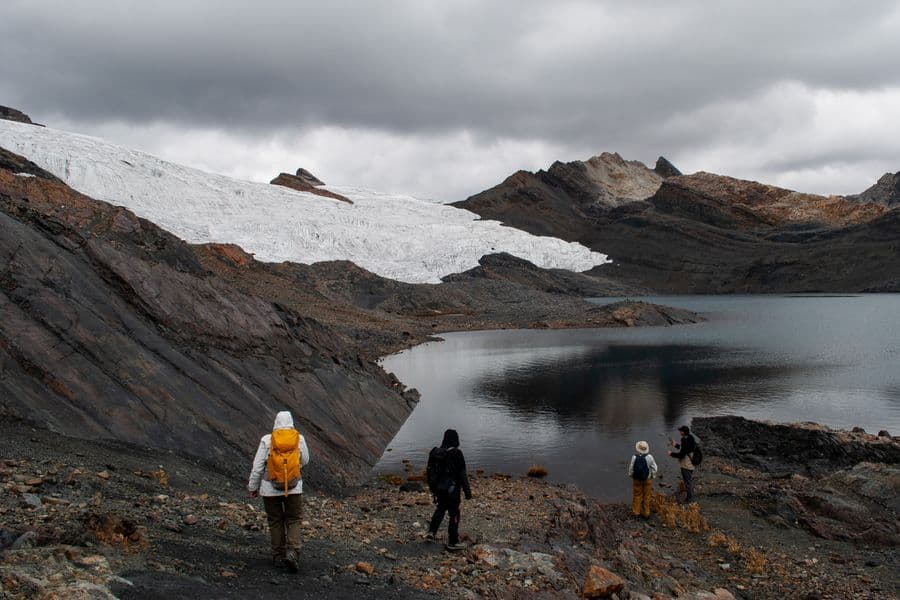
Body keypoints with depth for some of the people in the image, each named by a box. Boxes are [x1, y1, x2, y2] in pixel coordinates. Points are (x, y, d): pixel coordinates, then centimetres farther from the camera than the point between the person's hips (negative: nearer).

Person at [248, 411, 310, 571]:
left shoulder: (267, 440, -7)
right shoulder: (299, 439, -4)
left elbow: (257, 466, -6)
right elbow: (304, 461, 10)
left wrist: (252, 487, 4)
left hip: (270, 488, 0)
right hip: (294, 488, 0)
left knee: (276, 521, 15)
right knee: (293, 521, 10)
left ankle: (278, 556, 20)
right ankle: (292, 552, -10)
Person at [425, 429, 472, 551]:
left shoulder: (435, 452, -1)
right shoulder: (456, 454, -19)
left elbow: (430, 471, 9)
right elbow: (462, 474, -17)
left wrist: (432, 486, 22)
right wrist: (467, 491, -11)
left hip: (438, 487, 6)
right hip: (452, 489, -6)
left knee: (441, 508, 29)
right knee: (454, 514, 7)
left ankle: (432, 531, 26)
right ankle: (452, 542, 14)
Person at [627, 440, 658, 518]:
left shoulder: (634, 457, -17)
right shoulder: (649, 457, -16)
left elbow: (631, 468, -9)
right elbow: (654, 468, -8)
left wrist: (631, 475, 9)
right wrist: (652, 476, 8)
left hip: (636, 479, 0)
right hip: (647, 479, 1)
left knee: (636, 496, 14)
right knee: (646, 496, 13)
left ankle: (635, 512, 20)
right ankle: (646, 513, 20)